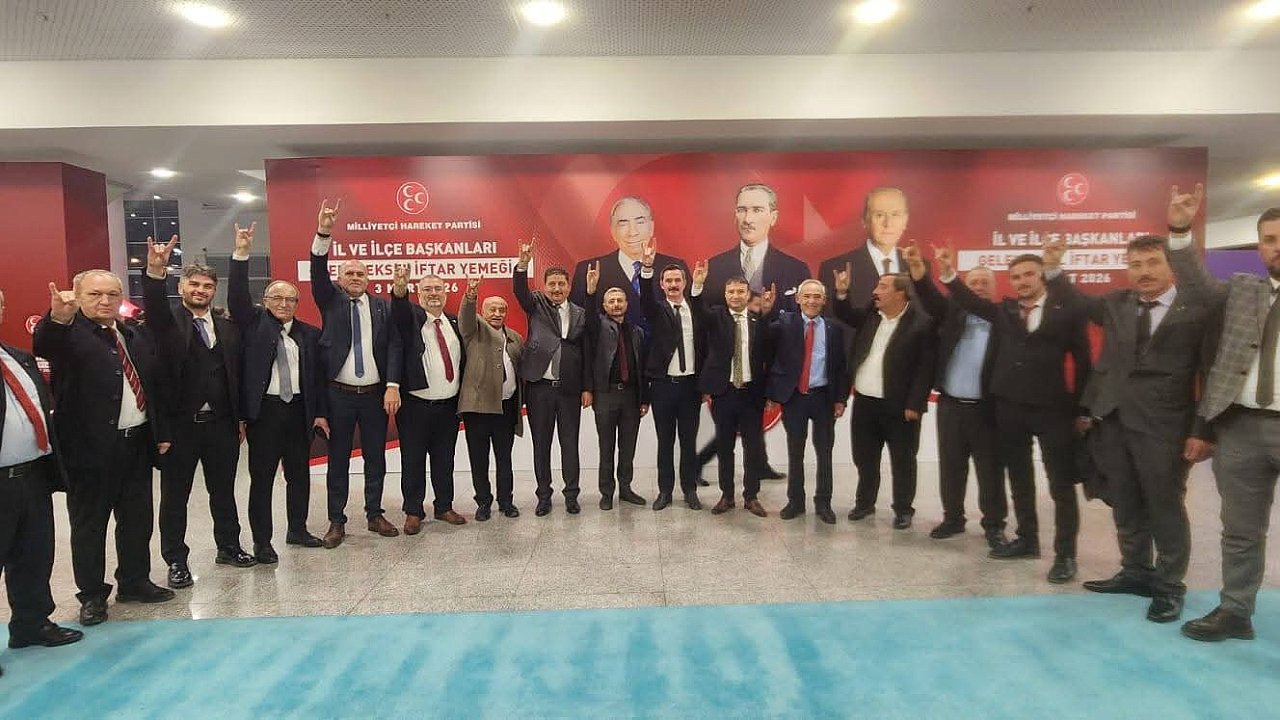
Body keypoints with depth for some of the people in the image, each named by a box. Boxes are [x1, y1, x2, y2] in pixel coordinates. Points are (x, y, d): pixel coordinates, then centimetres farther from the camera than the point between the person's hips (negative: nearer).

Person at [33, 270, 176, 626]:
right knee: (89, 524, 8)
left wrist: (162, 432, 10)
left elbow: (157, 385, 12)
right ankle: (92, 594, 21)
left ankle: (135, 581, 30)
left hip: (138, 442, 5)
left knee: (137, 519, 15)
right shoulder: (67, 333, -7)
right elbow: (43, 347, -31)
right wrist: (58, 317, -52)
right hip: (91, 446, -5)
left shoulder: (141, 335, 9)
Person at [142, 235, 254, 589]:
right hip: (179, 424, -3)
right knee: (174, 495, 7)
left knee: (224, 490, 15)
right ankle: (176, 560, 18)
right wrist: (156, 271, -43)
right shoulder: (168, 323, -1)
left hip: (221, 423, 3)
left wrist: (241, 417, 8)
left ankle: (228, 547, 29)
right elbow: (154, 306, -25)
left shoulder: (229, 329, 9)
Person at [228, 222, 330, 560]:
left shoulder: (309, 333, 8)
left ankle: (297, 529, 29)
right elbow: (237, 297, -13)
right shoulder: (254, 324, 2)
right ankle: (262, 542, 11)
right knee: (261, 478, 2)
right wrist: (241, 254, -23)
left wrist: (320, 413, 4)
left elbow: (317, 375, 8)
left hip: (299, 409, 4)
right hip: (264, 409, -3)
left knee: (299, 474, 13)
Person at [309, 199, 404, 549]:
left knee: (376, 458, 10)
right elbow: (318, 273, -13)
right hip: (339, 395, -1)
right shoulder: (330, 301, 4)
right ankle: (336, 521, 17)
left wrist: (393, 385, -12)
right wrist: (323, 233, -28)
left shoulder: (383, 306, 5)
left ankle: (375, 515, 23)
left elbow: (394, 345, -1)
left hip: (376, 394, 1)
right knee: (338, 460, 7)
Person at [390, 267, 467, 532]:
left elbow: (463, 360, 12)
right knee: (413, 461, 6)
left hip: (449, 407, 4)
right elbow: (399, 311, -26)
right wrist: (399, 289, -48)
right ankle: (413, 512, 18)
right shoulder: (411, 316, -2)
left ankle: (444, 507, 27)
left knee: (444, 461, 13)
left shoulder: (454, 322, 10)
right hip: (415, 406, -4)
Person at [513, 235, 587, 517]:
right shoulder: (536, 306, 5)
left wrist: (586, 387, 1)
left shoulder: (580, 314, 7)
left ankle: (571, 495, 18)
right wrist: (523, 263, -33)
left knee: (570, 443, 7)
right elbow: (519, 290, -15)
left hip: (570, 388, 1)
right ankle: (544, 495, 19)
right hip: (539, 387, -1)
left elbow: (586, 352, 7)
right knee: (541, 444, 8)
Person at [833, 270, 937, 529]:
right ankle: (865, 501, 32)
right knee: (864, 457, 16)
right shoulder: (870, 315, 5)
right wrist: (842, 292, -1)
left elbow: (926, 367, -15)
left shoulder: (922, 322, -13)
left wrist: (914, 404, -17)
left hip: (899, 406, -6)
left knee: (902, 461, 9)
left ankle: (903, 509, 23)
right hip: (864, 401, 6)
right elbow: (846, 315, 19)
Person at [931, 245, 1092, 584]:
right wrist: (949, 275, -19)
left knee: (1062, 484, 2)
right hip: (1009, 407, 4)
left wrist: (1081, 410, -3)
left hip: (1053, 408, -4)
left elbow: (1082, 362, -2)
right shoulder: (1004, 310, 9)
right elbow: (972, 302, -4)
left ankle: (1065, 554, 12)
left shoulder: (1068, 310, -2)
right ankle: (1027, 539, 30)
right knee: (1020, 479, 15)